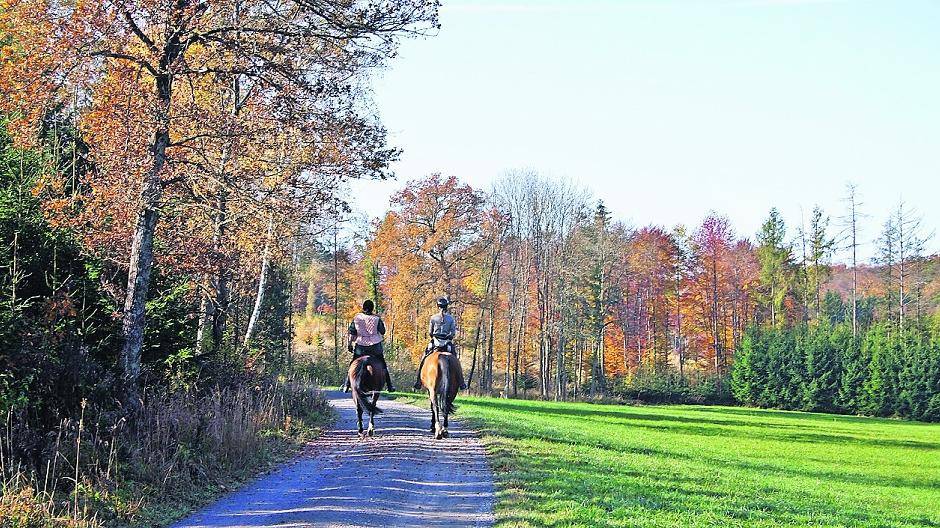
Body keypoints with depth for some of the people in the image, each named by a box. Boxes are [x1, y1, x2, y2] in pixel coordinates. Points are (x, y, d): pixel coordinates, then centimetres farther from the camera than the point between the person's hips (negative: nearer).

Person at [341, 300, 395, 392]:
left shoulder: (357, 318, -3)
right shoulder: (376, 319, -7)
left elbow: (352, 332, 1)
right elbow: (382, 332, 2)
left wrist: (350, 343, 9)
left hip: (360, 346, 1)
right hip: (375, 346, -1)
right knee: (382, 365, 12)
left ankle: (346, 386, 6)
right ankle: (390, 386, 15)